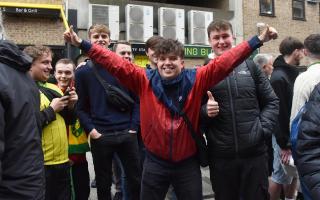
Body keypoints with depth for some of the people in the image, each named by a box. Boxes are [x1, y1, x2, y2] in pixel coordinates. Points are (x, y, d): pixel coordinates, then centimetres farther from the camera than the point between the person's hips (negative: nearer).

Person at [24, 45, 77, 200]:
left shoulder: (53, 88, 12)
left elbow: (65, 120, 19)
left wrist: (69, 106, 0)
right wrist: (52, 109, -17)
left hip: (62, 160, 8)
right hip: (40, 164, -7)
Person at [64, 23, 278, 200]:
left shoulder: (197, 79, -6)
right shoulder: (144, 80, -6)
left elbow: (225, 62, -9)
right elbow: (115, 63, -8)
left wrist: (258, 40, -12)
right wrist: (82, 44, -11)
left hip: (188, 163, 0)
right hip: (155, 162, 0)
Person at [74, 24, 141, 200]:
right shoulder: (83, 72, 4)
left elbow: (136, 98, 5)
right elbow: (80, 107, 3)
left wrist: (134, 127, -4)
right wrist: (91, 130, -11)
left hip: (127, 134, 1)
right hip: (100, 136, 0)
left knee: (135, 179, 12)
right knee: (103, 183, 14)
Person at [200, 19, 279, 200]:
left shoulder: (250, 67, 6)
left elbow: (271, 102, 9)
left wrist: (263, 129, -5)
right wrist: (206, 111, -17)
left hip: (255, 152, 1)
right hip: (220, 155, 0)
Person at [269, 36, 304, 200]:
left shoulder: (294, 73, 10)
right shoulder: (278, 77, -19)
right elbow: (278, 112, -21)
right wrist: (284, 144, -20)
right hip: (285, 136, -8)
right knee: (281, 176, 2)